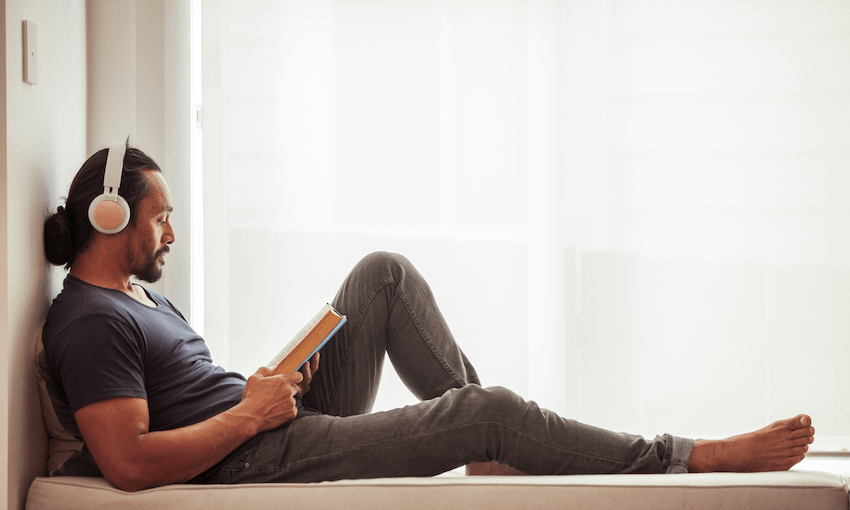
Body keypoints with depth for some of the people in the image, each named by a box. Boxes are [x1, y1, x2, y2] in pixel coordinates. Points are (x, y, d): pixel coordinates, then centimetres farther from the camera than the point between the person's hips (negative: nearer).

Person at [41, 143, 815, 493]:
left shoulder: (138, 292, 17)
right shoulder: (89, 322, -16)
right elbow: (129, 463, -27)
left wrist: (272, 386, 5)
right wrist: (249, 413, -19)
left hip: (281, 416, 10)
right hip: (264, 461, -10)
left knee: (384, 273, 5)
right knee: (487, 413, -15)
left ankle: (472, 421, 6)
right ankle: (695, 460, -5)